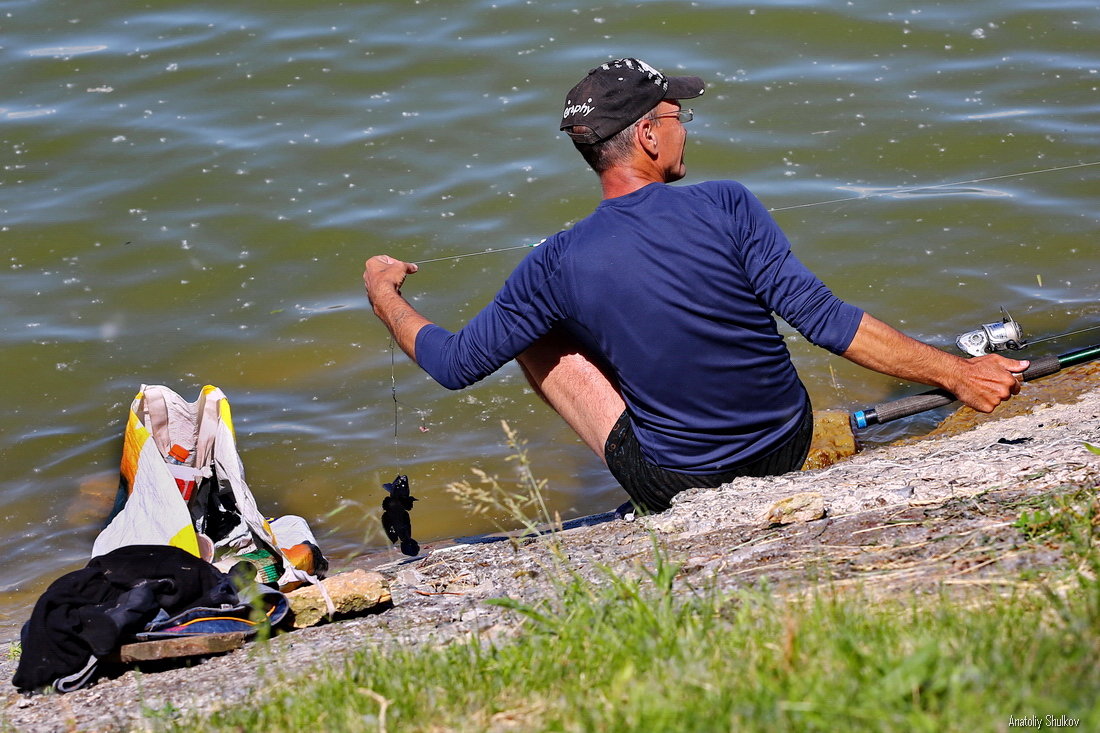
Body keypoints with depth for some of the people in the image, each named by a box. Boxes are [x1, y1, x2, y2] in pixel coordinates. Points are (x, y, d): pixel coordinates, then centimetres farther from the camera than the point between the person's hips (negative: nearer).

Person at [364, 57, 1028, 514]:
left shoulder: (557, 265, -13)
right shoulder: (725, 207, -17)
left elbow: (455, 364, -4)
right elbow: (823, 319, -21)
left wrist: (384, 293, 15)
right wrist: (957, 374, -16)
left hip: (674, 487, -1)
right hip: (789, 452, 2)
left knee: (536, 335, 14)